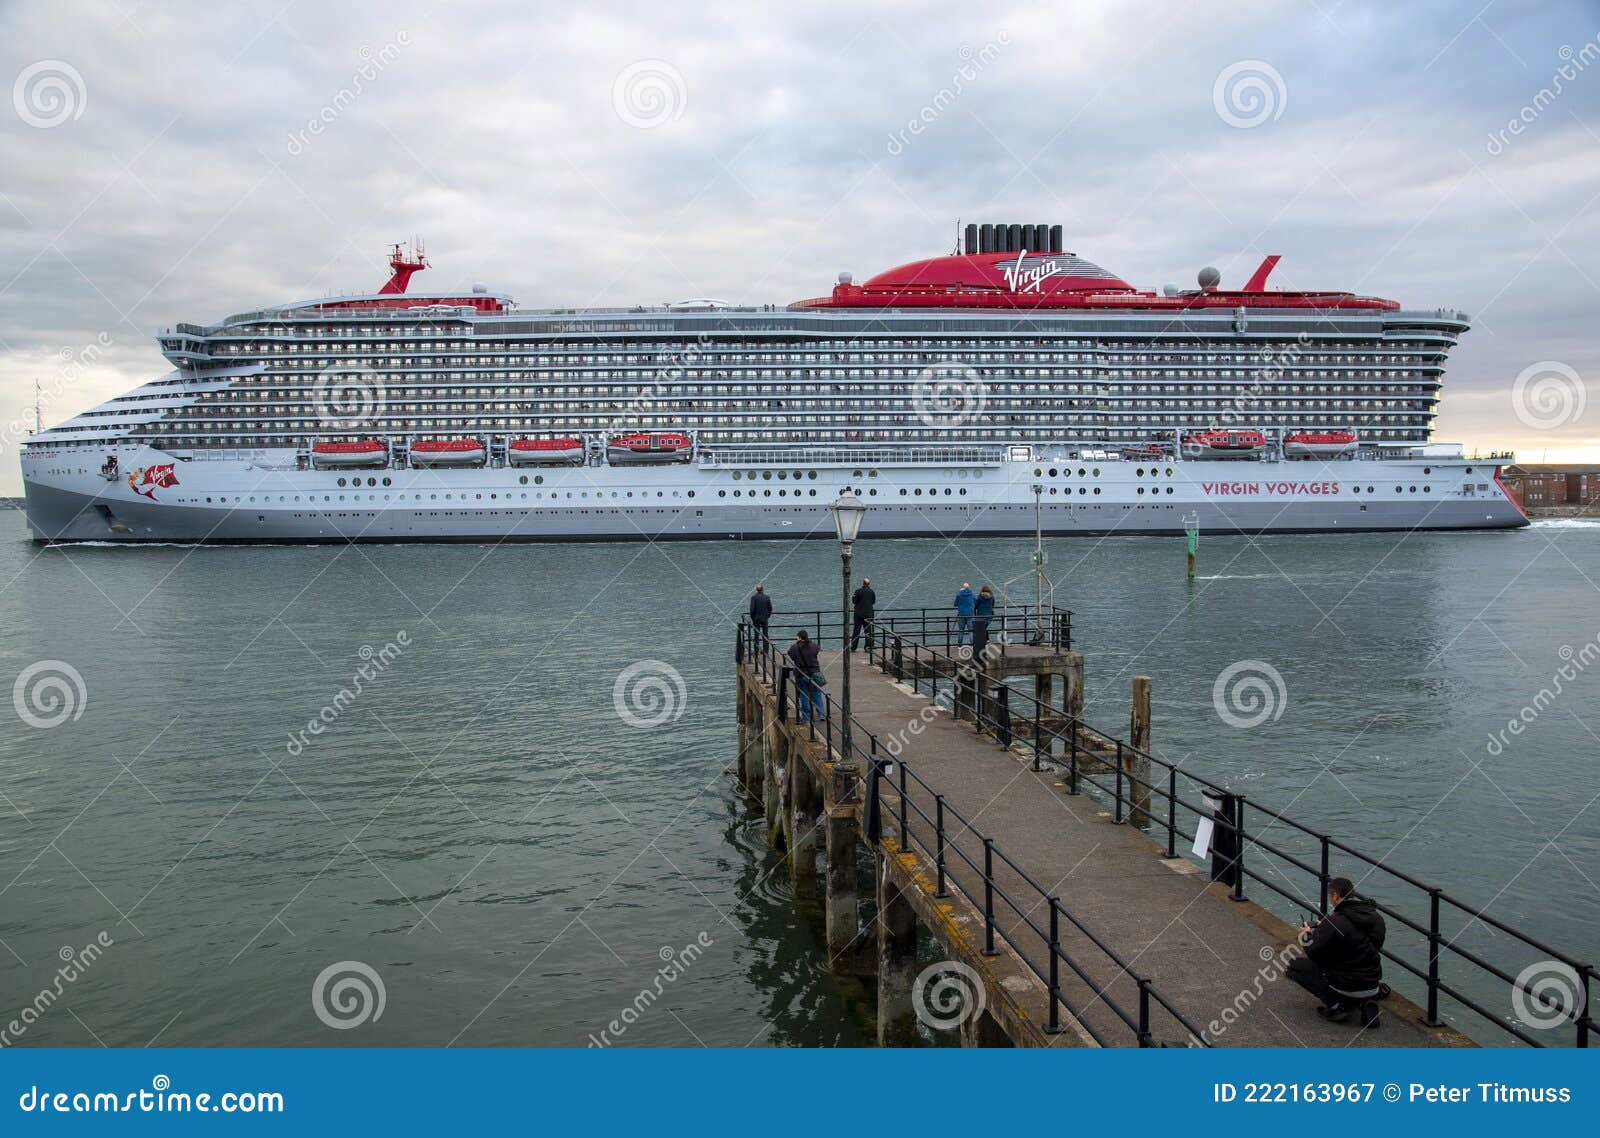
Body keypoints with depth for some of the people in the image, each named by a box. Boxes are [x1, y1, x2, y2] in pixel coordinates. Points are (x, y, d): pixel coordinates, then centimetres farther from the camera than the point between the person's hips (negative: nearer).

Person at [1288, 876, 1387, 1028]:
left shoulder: (1335, 922, -21)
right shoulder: (1376, 917, 1)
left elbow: (1314, 953, -16)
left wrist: (1307, 936, 7)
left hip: (1346, 987, -7)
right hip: (1372, 985, 7)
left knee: (1295, 965, 5)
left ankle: (1335, 1005, -4)